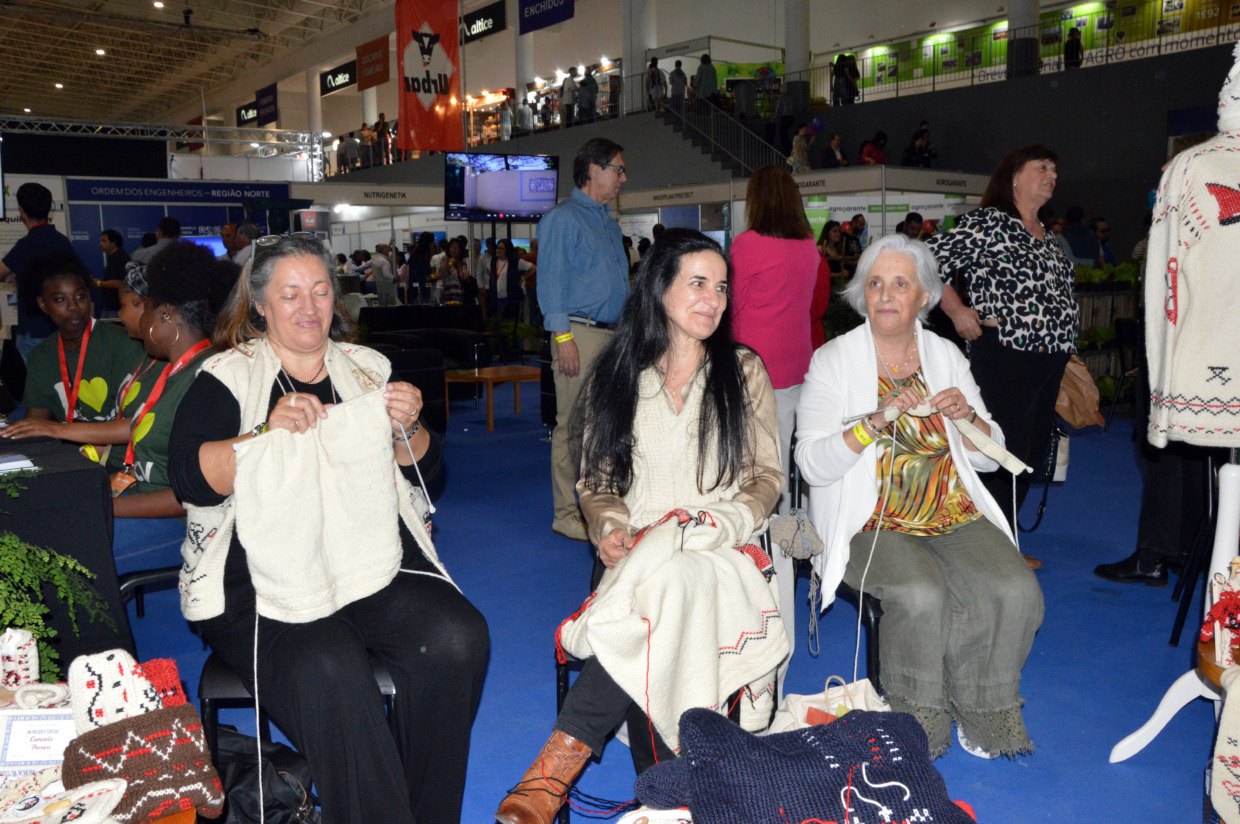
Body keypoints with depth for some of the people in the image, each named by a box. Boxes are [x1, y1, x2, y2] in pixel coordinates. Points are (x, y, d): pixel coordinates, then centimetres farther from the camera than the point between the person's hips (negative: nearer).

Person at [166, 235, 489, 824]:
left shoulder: (367, 367, 18)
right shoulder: (227, 376, 8)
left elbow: (425, 465, 15)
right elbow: (188, 478, -6)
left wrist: (406, 428, -7)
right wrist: (268, 434, -20)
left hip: (372, 554, 3)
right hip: (262, 572, -3)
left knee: (457, 637, -24)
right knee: (325, 669, -33)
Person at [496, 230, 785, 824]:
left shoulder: (743, 370, 12)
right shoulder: (613, 377, 12)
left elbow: (767, 475, 9)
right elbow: (595, 481, 13)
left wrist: (720, 523, -10)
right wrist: (611, 528, -9)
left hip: (721, 547, -1)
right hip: (638, 550, 1)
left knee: (667, 583, -37)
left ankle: (560, 763, -33)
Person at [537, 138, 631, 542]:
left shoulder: (609, 223, 22)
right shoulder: (562, 218, -4)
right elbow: (550, 280, -11)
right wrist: (563, 336, -18)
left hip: (614, 335, 8)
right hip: (581, 333, -8)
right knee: (573, 425, -6)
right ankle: (566, 514, 0)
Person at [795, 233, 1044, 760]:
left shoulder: (945, 355, 11)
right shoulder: (833, 360, -1)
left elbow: (991, 457, 12)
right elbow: (812, 463, -12)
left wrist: (967, 418, -9)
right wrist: (875, 421, -25)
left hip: (954, 517, 4)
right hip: (871, 523, -4)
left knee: (1015, 591, -21)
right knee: (921, 595, -31)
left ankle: (983, 714, 3)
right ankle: (916, 721, -5)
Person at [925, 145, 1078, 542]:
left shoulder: (1047, 236, 19)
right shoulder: (985, 223, -7)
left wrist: (1065, 347, 21)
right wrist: (958, 311, -12)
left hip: (1048, 363, 9)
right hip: (1004, 362, -9)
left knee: (1030, 457, 12)